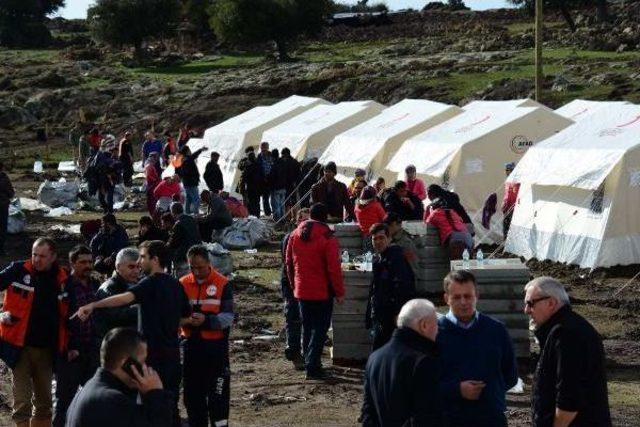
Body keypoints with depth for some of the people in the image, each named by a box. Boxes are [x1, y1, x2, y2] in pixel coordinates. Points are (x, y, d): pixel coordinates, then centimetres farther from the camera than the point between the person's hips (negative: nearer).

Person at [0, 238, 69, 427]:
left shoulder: (62, 279, 3)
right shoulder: (18, 271, -6)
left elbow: (66, 314, 12)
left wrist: (68, 345, 8)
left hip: (47, 348, 3)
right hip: (21, 346, -3)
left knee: (44, 402, 15)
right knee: (22, 402, -4)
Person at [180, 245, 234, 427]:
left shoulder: (223, 284, -6)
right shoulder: (183, 284, 4)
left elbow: (228, 317, -10)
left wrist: (207, 320, -27)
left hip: (216, 345, -4)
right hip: (191, 345, 4)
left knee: (217, 394, -1)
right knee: (192, 393, 11)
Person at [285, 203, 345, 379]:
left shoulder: (295, 235, 5)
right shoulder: (327, 238, -14)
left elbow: (289, 264, 13)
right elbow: (334, 268, -15)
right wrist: (339, 292, -8)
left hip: (302, 291, 6)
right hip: (322, 291, -6)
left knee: (307, 327, 16)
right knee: (320, 328, -2)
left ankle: (309, 363, 22)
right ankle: (312, 366, -9)